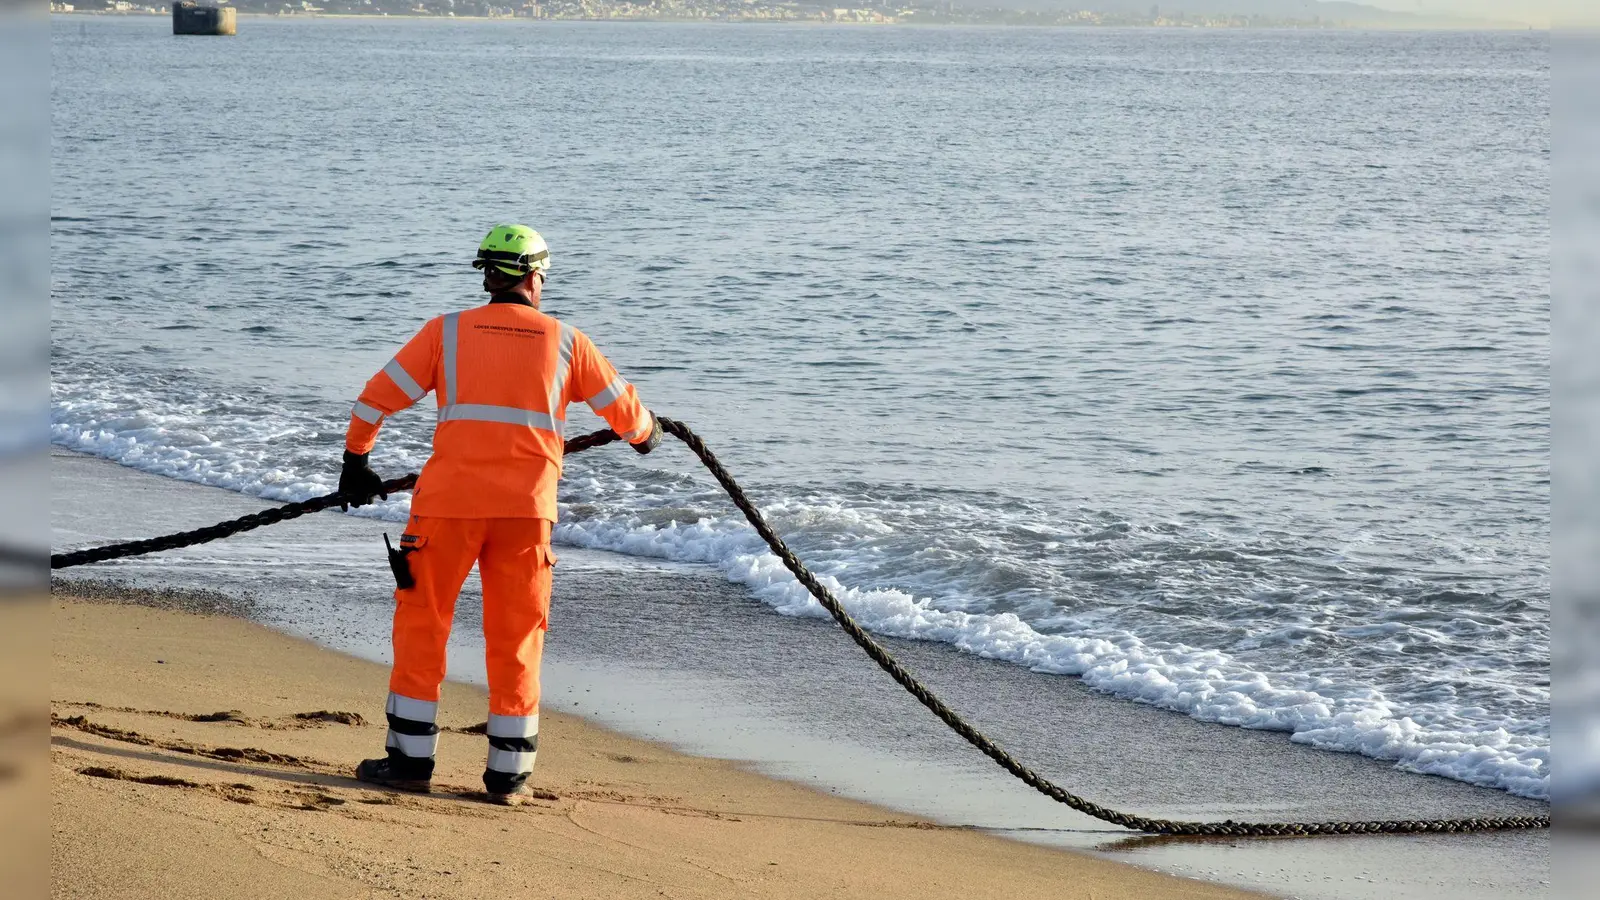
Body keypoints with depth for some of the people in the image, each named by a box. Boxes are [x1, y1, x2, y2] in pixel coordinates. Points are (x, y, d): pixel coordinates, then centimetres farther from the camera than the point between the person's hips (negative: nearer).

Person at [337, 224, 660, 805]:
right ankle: (509, 773, 10)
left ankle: (411, 758, 11)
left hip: (449, 501, -1)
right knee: (516, 638, 9)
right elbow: (624, 408, 18)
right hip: (528, 509, 1)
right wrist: (645, 435, 41)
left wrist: (355, 464, 21)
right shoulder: (566, 342, 7)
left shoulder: (447, 332, 4)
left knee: (421, 624, 11)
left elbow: (376, 399, 6)